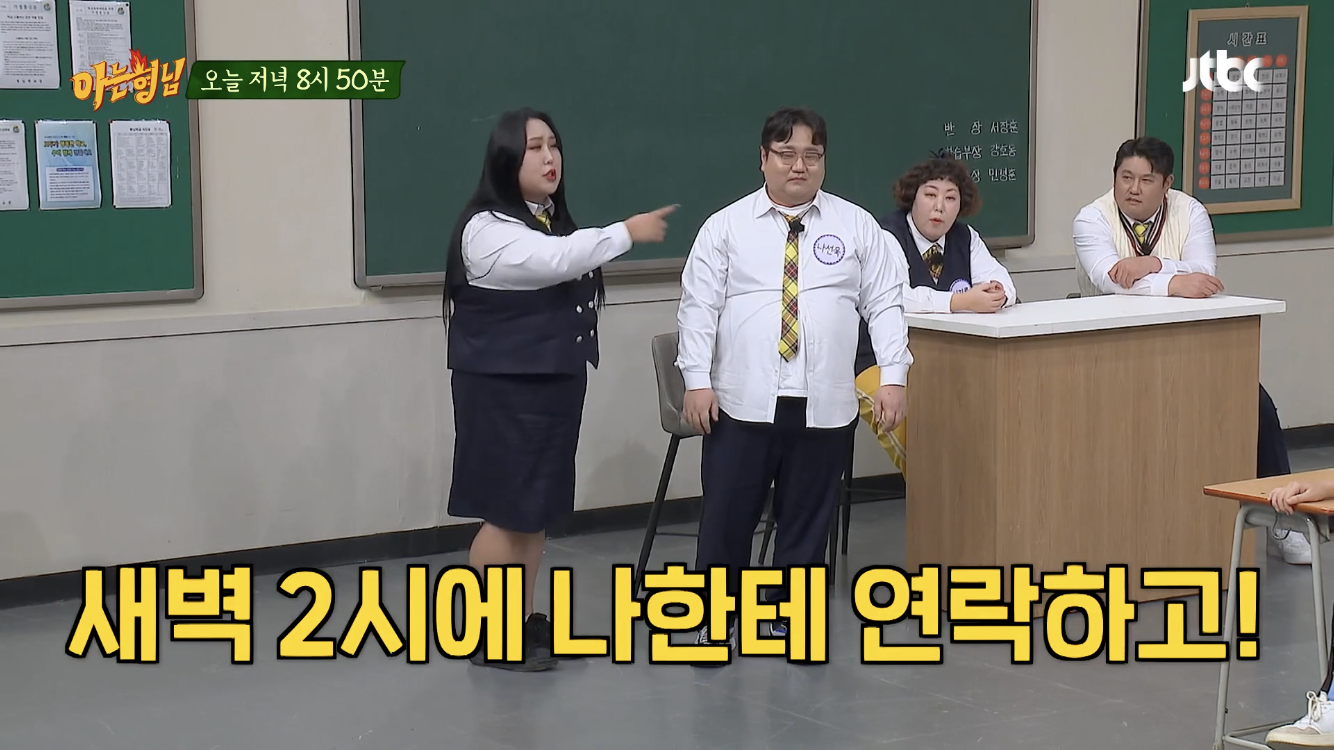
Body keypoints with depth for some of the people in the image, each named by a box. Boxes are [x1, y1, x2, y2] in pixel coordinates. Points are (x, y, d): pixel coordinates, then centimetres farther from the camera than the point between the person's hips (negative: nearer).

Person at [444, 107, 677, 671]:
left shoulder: (554, 223, 12)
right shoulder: (486, 229, -16)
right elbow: (554, 261, -32)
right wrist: (628, 232, -28)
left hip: (555, 383, 8)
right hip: (502, 389, -8)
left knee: (538, 509, 11)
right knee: (506, 512, -4)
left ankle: (523, 623, 21)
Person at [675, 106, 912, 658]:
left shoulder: (857, 226, 7)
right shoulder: (726, 226, 4)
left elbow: (885, 306, 5)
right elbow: (699, 306, 1)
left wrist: (893, 377, -4)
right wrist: (697, 380, -8)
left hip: (824, 405, 1)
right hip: (742, 401, -1)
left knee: (807, 520, 9)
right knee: (727, 515, 3)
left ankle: (790, 617, 23)